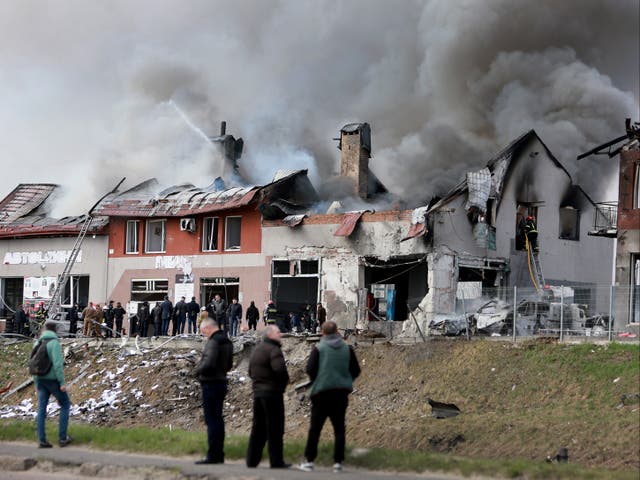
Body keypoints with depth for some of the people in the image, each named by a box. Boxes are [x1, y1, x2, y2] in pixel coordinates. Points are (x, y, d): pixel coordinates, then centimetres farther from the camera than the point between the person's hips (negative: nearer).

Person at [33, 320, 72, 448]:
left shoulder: (38, 343, 7)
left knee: (41, 409, 4)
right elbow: (57, 363, -22)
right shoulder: (54, 343, -16)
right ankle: (62, 437, 7)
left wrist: (36, 383, 17)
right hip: (53, 379, -6)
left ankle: (42, 440, 2)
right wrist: (62, 383, -18)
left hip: (41, 379, 6)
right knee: (65, 405, 9)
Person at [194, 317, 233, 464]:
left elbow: (208, 363, -26)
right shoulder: (227, 342, 12)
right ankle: (219, 454, 18)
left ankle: (213, 455, -6)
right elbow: (229, 364, 20)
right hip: (222, 382, 9)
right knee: (218, 419, 14)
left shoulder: (213, 342, -17)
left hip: (211, 384, -9)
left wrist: (198, 370, -9)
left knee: (211, 420, -6)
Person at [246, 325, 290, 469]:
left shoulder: (256, 350, 16)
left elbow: (251, 372, 20)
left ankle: (252, 459, 12)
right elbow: (280, 368, -27)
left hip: (258, 392, 8)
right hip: (273, 393, -8)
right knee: (275, 429, -2)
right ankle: (276, 461, 0)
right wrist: (285, 381, -9)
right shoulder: (274, 350, -13)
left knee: (258, 427, 12)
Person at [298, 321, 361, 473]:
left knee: (315, 428, 5)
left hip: (322, 392, -2)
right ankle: (338, 462, 2)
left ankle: (309, 461, 5)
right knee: (339, 428, 7)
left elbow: (310, 369, -8)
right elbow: (355, 371, 5)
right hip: (341, 393, 2)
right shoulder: (347, 349, 3)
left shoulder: (318, 349, -4)